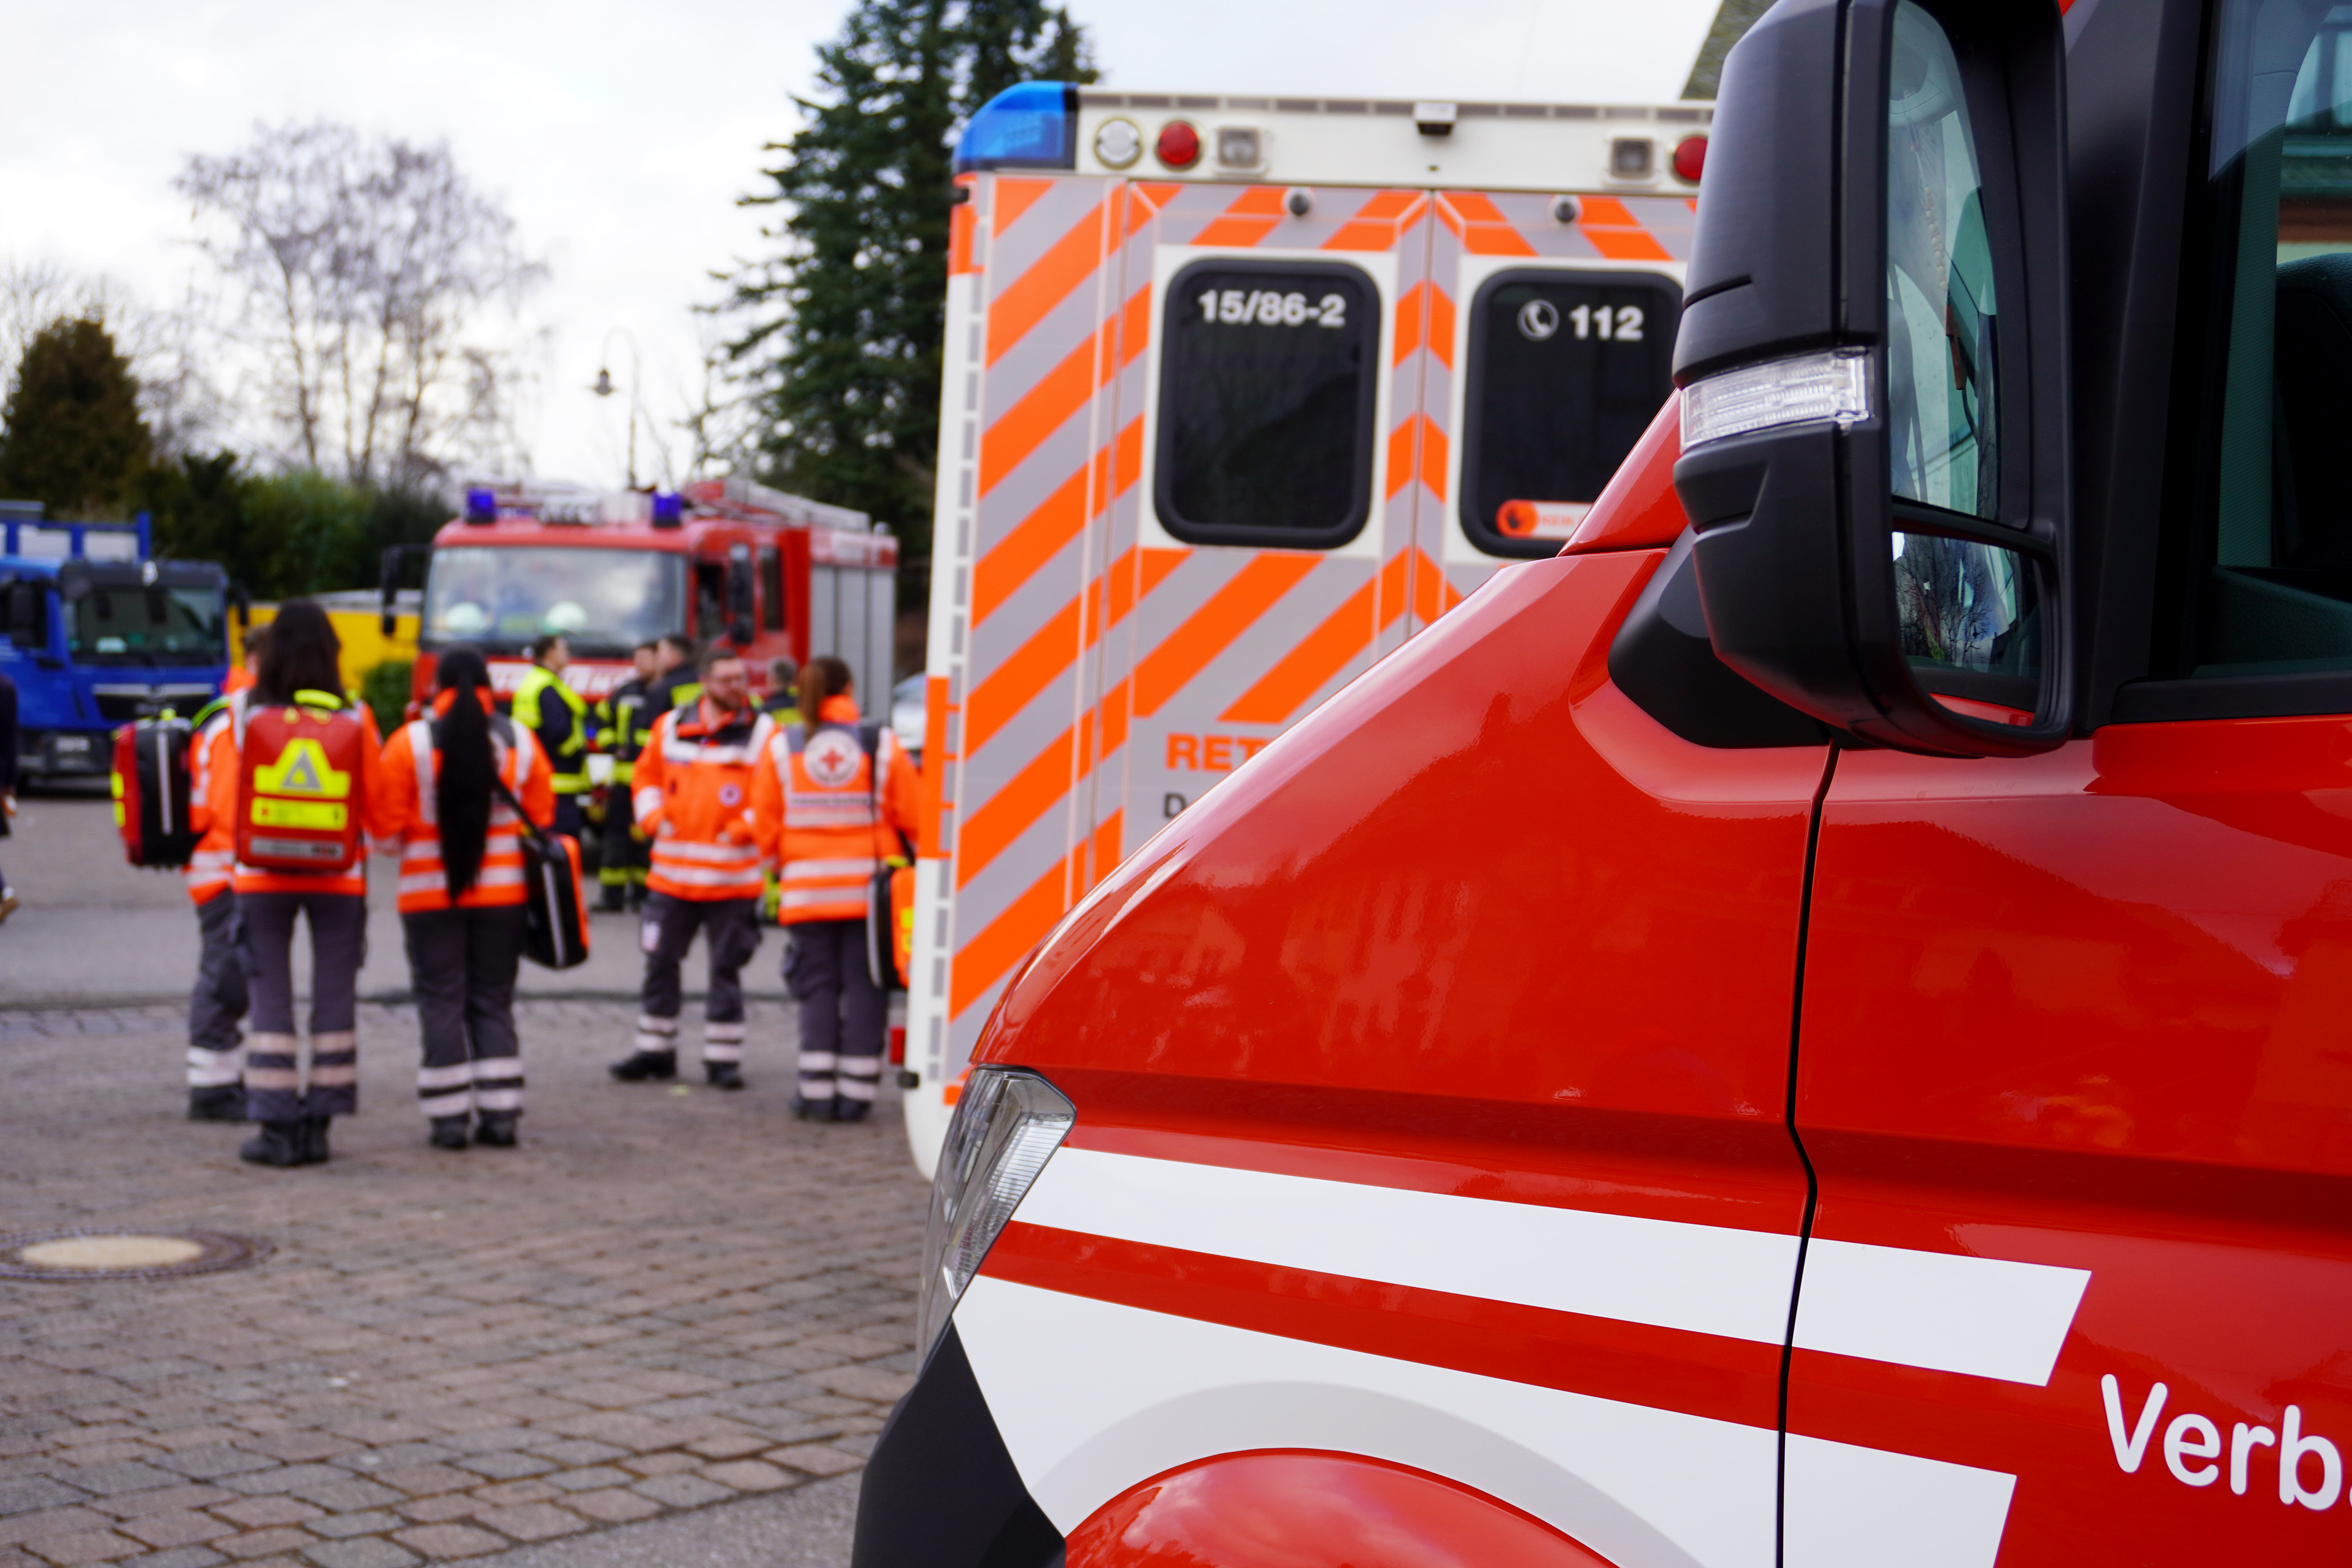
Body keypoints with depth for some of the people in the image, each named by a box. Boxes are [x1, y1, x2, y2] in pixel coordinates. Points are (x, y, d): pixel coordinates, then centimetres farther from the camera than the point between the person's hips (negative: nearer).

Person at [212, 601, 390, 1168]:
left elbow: (223, 806, 0)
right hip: (339, 879, 0)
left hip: (263, 877, 0)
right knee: (334, 999, 9)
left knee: (271, 1000, 6)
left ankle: (277, 1127, 4)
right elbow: (377, 812, 1)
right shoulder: (354, 719, -5)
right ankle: (317, 1126, 10)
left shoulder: (246, 715, -6)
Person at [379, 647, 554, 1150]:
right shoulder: (520, 740, 1)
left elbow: (390, 828, -4)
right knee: (494, 1001, 11)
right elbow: (541, 820, 6)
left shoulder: (408, 743, -7)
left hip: (430, 891, -2)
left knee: (441, 1002, 4)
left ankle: (449, 1119, 3)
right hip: (503, 891, 2)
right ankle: (500, 1114, 8)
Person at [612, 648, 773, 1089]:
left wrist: (744, 828, -15)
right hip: (672, 873, 3)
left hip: (731, 879, -3)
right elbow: (647, 775, 18)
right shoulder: (670, 727, 7)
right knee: (661, 961, 10)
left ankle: (723, 1057, 12)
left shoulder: (761, 734, -3)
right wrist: (654, 818, 2)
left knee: (726, 968, 4)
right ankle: (655, 1050, 21)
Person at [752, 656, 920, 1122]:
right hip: (870, 886, -1)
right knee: (863, 986, 4)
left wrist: (784, 864, 21)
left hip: (807, 887, 1)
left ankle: (817, 1093, 3)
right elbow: (913, 818, 0)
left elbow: (766, 827, 4)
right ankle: (855, 1094, 3)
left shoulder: (781, 747, 2)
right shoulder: (882, 745, -2)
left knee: (818, 986, 7)